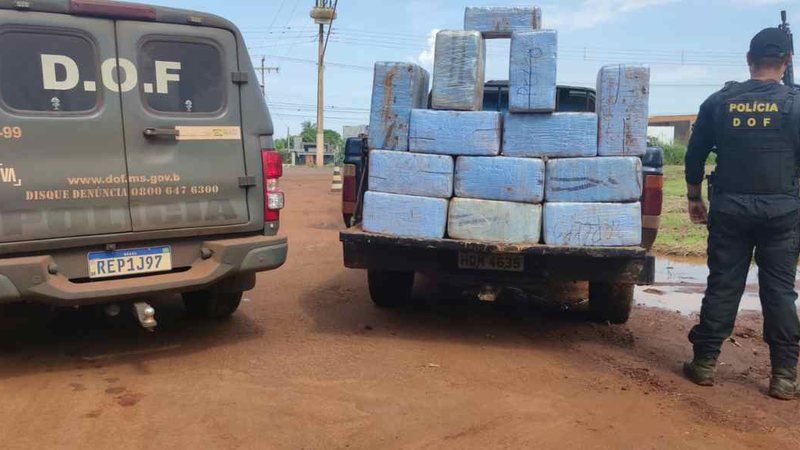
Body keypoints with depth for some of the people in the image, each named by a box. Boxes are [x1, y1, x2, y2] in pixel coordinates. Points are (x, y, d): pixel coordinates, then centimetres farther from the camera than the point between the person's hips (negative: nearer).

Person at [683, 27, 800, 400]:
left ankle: (704, 363, 12)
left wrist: (694, 198, 17)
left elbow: (695, 157, 7)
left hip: (729, 209, 1)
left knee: (722, 286, 7)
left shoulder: (719, 102, 2)